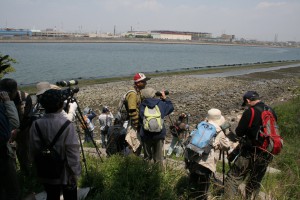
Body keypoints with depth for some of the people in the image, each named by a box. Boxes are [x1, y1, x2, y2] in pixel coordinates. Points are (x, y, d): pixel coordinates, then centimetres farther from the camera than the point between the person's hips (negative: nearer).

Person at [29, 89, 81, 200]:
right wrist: (75, 172, -8)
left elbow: (34, 150, -6)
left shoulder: (36, 124, -10)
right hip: (66, 173, -3)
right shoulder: (67, 125, -20)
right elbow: (73, 152, -19)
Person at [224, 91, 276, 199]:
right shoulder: (272, 112, 6)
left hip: (251, 153, -6)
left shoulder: (250, 112, -14)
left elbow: (239, 133, -11)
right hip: (267, 154, 6)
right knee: (255, 182, 17)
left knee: (233, 178, 0)